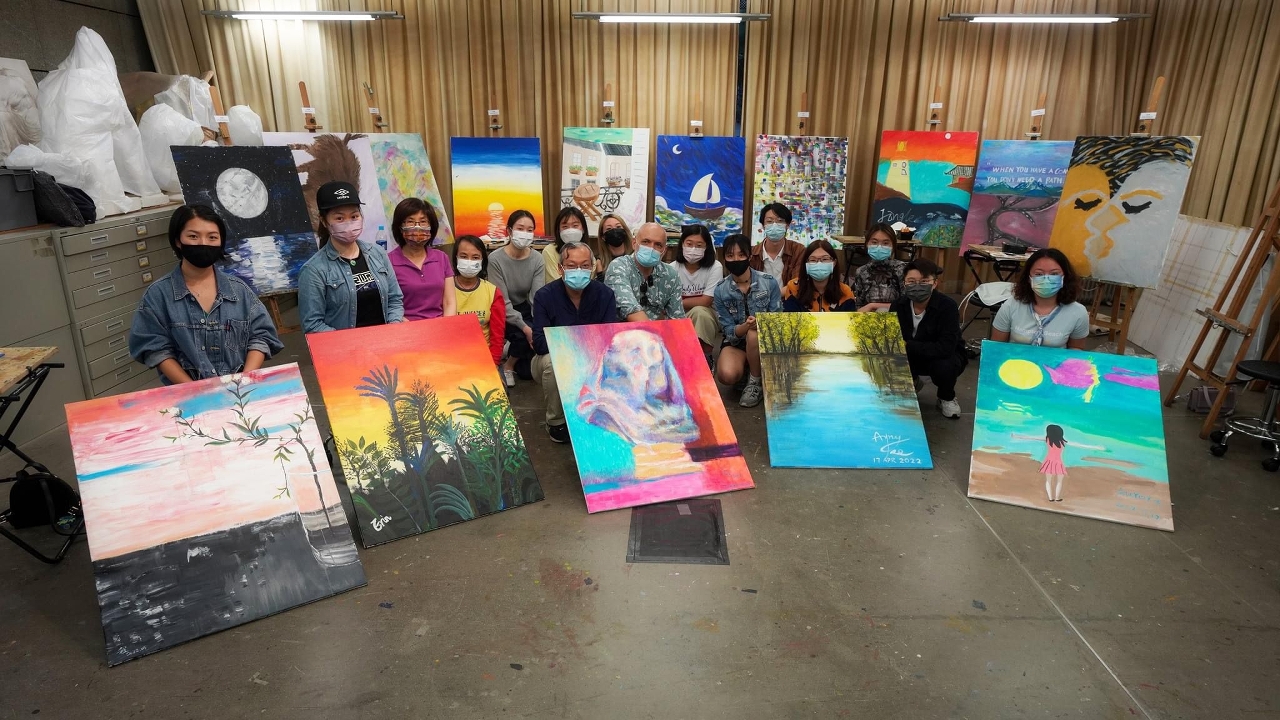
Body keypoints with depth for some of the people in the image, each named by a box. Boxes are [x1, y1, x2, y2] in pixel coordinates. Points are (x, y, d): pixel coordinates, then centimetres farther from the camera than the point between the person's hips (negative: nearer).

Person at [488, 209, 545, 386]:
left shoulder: (537, 259, -7)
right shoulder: (495, 259, -19)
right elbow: (502, 302, -21)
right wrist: (525, 327, -29)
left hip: (524, 309, 4)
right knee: (525, 336, -27)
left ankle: (513, 351, 18)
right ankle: (508, 365, 3)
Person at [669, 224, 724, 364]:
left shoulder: (714, 267, -12)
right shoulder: (673, 268, -5)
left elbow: (705, 301, -15)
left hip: (706, 319, -1)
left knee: (698, 312, -34)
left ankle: (703, 359, -19)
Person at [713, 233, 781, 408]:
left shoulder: (769, 282, -9)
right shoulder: (721, 290, -7)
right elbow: (729, 331, -8)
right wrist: (746, 325, -31)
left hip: (765, 340, 0)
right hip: (736, 341, 1)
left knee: (754, 334, -37)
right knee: (727, 375, -30)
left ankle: (755, 381, -11)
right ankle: (748, 368, 7)